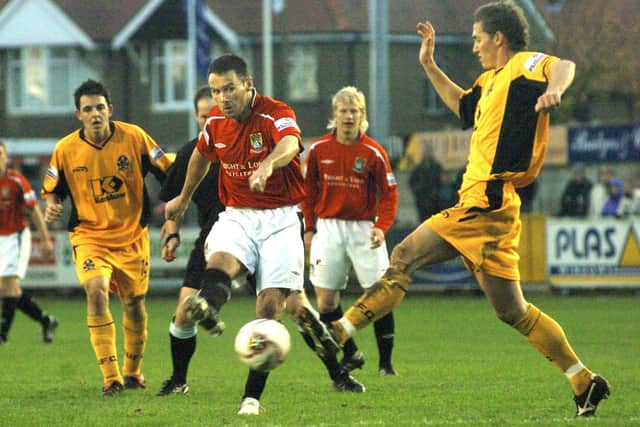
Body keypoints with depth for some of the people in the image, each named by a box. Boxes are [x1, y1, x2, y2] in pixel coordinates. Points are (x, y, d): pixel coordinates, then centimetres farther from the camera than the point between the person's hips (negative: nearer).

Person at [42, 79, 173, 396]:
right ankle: (110, 377, -19)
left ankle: (133, 372, 34)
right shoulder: (65, 149, -8)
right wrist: (52, 205, -15)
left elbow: (167, 172, 0)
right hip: (89, 236, -1)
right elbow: (52, 189, 6)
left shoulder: (133, 137, -9)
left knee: (134, 303, 10)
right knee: (96, 292, -24)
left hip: (132, 235, 1)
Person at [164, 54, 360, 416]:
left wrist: (268, 165, -64)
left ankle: (253, 396, -5)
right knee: (220, 260, -31)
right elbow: (201, 156, 25)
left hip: (280, 219, -4)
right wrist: (184, 199, 39)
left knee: (270, 306, -10)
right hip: (237, 216, 4)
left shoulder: (277, 115, -16)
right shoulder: (216, 122, 2)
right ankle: (207, 308, -63)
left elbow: (290, 144, -41)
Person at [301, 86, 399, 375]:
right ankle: (350, 354, 17)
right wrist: (308, 228, 7)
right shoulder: (318, 149, 1)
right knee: (325, 299, -1)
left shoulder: (373, 152, -5)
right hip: (328, 228, 2)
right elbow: (308, 189, 11)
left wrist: (381, 227, -16)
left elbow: (389, 194, -2)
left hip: (364, 229, -2)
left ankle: (385, 362, 5)